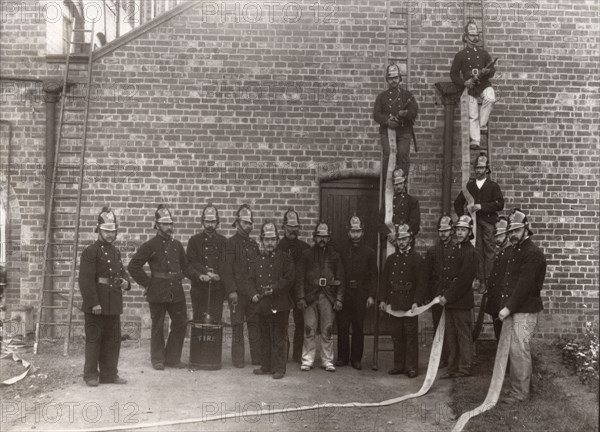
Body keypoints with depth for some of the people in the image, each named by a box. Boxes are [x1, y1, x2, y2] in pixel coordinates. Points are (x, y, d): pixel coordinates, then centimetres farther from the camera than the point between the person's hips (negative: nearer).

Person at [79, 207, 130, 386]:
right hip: (96, 305, -7)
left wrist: (126, 282, 0)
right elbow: (86, 279, -16)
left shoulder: (116, 251, 13)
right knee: (94, 338, 2)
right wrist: (93, 303, -20)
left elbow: (122, 271, 24)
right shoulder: (90, 251, -10)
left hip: (114, 304, 7)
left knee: (113, 340, 11)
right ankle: (91, 375, 13)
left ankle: (109, 374, 21)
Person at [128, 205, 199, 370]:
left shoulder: (177, 245, 11)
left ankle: (172, 358, 20)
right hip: (158, 293, -5)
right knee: (158, 327, 5)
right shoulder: (150, 246, -4)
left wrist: (198, 277, 3)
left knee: (180, 324, 7)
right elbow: (133, 266, -6)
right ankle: (157, 360, 18)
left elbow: (186, 266, 17)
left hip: (177, 292, 5)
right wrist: (146, 283, -7)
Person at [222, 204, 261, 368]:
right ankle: (238, 359, 5)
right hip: (237, 291, -5)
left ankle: (257, 357, 12)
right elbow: (227, 269, -7)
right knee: (237, 325, -1)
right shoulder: (230, 243, -2)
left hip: (253, 291, 5)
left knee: (255, 323, 6)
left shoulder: (254, 244, 16)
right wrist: (231, 290, -15)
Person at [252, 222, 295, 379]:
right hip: (262, 305, 5)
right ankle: (266, 366, 21)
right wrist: (254, 294, 1)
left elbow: (288, 280, -6)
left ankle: (279, 368, 5)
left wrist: (274, 289, -17)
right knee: (264, 338, 11)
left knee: (279, 338, -2)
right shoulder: (258, 259, 14)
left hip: (279, 305, -4)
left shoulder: (285, 258, 1)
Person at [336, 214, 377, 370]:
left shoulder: (369, 252, 5)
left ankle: (356, 359, 12)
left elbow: (373, 275, 3)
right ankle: (342, 357, 13)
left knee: (358, 327, 2)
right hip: (344, 293, 1)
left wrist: (371, 295, -5)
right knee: (342, 326, 2)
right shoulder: (342, 251, 9)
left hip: (361, 295, -1)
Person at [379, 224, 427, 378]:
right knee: (396, 335, 8)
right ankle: (399, 365, 17)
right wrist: (383, 299, 5)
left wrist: (416, 301, -14)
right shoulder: (391, 259, 12)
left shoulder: (416, 259, -2)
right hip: (394, 303, 4)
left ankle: (411, 367, 5)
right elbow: (384, 280, 13)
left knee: (411, 335, -1)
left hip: (410, 303, -4)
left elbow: (422, 283, -6)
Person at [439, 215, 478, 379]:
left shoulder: (470, 253, -12)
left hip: (462, 302, -9)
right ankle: (453, 368, 19)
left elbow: (463, 280, -18)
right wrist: (444, 295, 8)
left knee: (464, 336, 1)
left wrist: (448, 297, -16)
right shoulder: (455, 249, 15)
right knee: (451, 337, 12)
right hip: (450, 301, 9)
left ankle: (464, 369, 8)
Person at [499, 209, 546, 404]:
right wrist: (506, 306, 9)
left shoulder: (532, 253, -13)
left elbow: (524, 285, -19)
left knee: (518, 350, -7)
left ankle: (519, 393, 0)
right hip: (514, 309, 9)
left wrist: (508, 307, -19)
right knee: (514, 349, 12)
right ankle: (520, 386, 23)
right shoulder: (516, 251, 17)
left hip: (525, 310, -9)